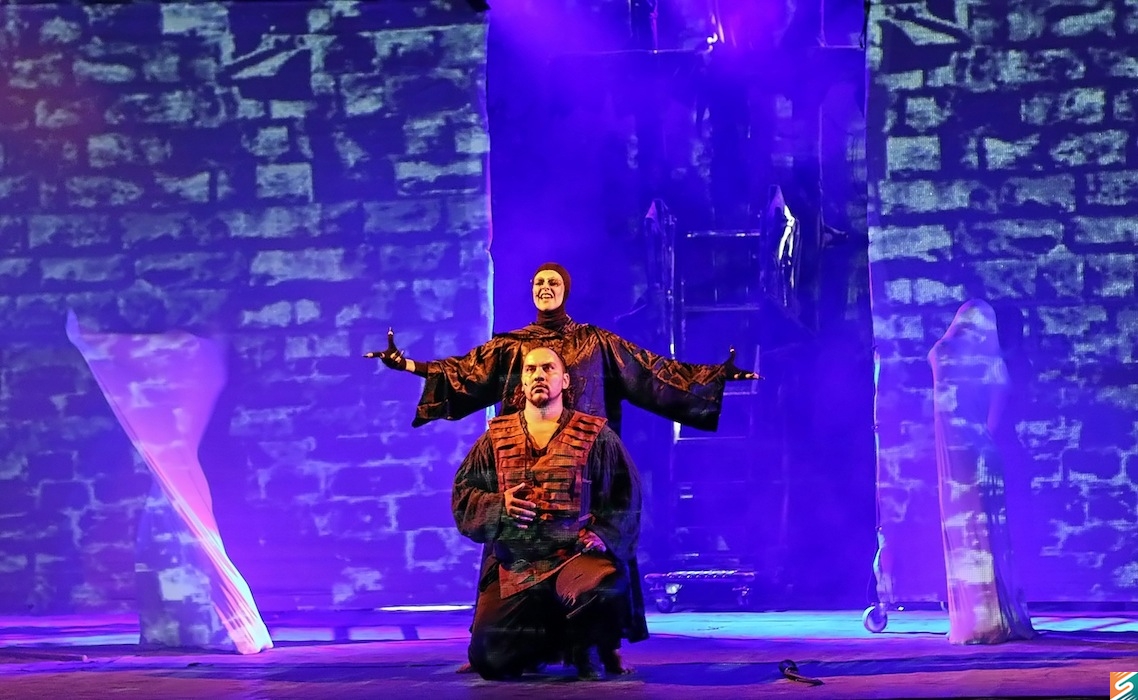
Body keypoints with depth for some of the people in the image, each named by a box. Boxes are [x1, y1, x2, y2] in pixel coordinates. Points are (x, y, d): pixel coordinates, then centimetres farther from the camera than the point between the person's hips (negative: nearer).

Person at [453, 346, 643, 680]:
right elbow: (463, 494, 11)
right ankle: (546, 639, 27)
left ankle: (585, 646, -3)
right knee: (490, 660, -10)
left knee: (607, 587, -39)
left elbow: (625, 494, 1)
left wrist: (604, 535, -15)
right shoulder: (496, 439, 12)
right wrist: (498, 505, -9)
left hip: (574, 556, -2)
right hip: (515, 567, 2)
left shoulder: (595, 436, 6)